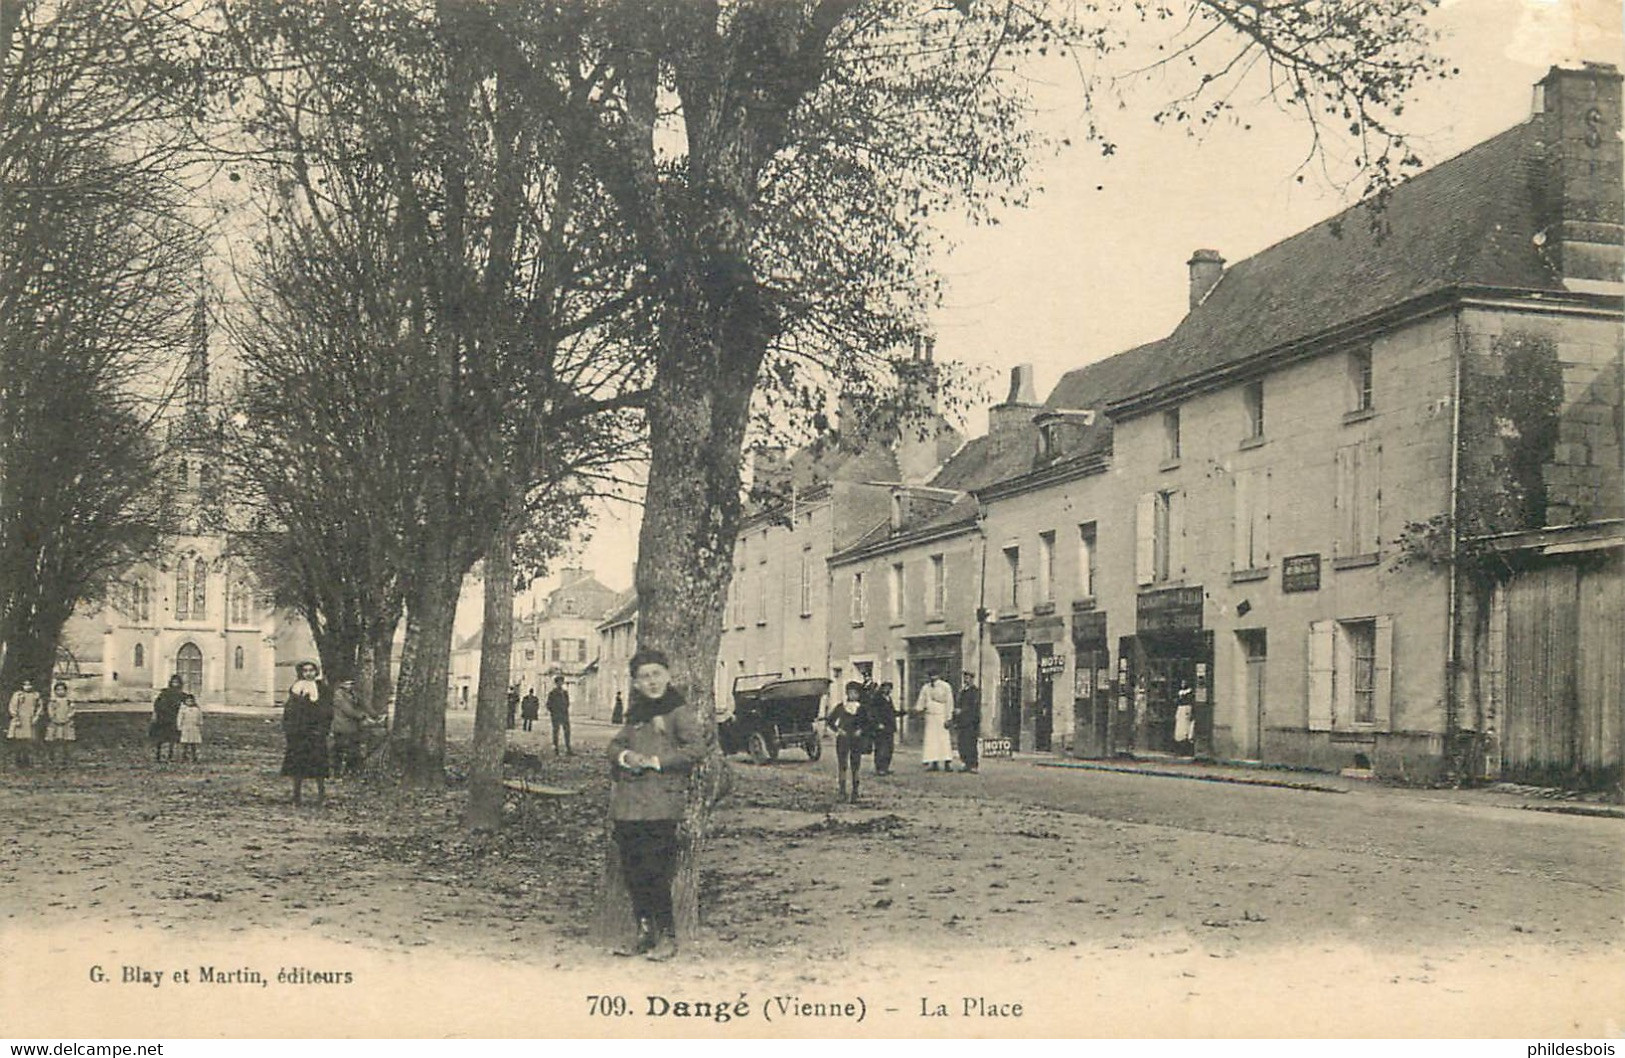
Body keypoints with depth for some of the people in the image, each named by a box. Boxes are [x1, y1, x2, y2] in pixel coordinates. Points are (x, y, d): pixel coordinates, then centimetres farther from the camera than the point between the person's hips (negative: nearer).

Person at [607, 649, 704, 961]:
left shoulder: (679, 712, -2)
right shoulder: (636, 714, 19)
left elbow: (696, 748, -11)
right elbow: (615, 745, 23)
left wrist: (655, 761, -12)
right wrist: (625, 756, -1)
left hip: (660, 804, -7)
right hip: (626, 804, 7)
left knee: (655, 871, -10)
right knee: (632, 871, 7)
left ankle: (667, 936, 0)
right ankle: (645, 932, 18)